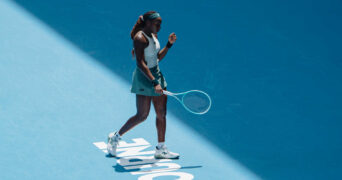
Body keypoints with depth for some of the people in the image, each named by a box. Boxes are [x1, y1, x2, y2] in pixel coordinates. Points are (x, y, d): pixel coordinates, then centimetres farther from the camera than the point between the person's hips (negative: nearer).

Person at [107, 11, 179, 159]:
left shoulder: (153, 36, 10)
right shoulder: (139, 38, -17)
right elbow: (140, 64, -25)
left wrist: (169, 44, 8)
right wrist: (154, 82, -31)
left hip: (156, 75, 9)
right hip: (144, 79, -9)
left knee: (162, 113, 6)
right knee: (142, 115, -5)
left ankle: (161, 149, 11)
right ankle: (115, 137, 14)